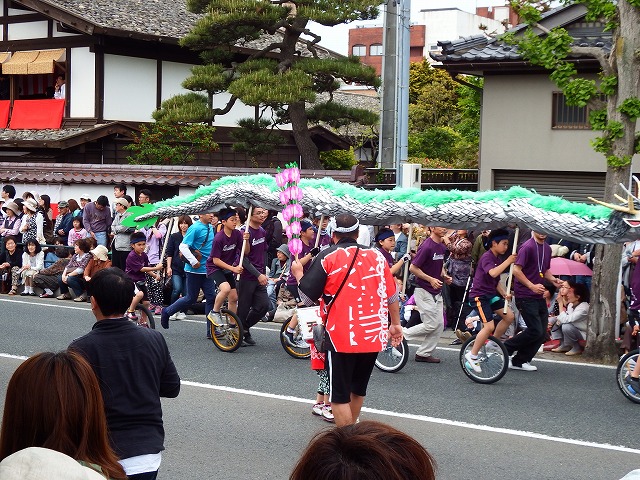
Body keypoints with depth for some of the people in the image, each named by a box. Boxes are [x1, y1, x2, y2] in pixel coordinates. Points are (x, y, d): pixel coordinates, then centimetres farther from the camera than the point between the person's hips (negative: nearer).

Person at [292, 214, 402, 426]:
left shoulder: (327, 257, -8)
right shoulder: (377, 256, 5)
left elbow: (307, 297, -7)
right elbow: (392, 295, 10)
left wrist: (298, 273, 11)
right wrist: (395, 324, 23)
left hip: (342, 337, -5)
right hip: (374, 336, 5)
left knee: (340, 396, 2)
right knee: (358, 389, 23)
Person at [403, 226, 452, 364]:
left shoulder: (442, 247, 8)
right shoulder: (427, 246, -18)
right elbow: (413, 267, -18)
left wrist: (444, 276, 5)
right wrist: (431, 279, -21)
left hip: (437, 291, 9)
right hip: (424, 290, -9)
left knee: (439, 325, 6)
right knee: (431, 324, -9)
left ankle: (424, 353, 14)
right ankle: (401, 334, 7)